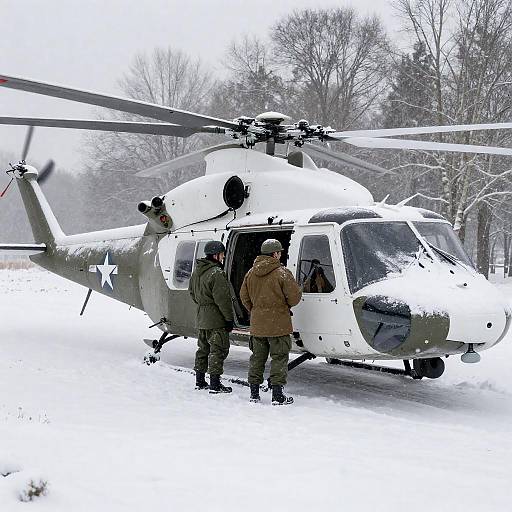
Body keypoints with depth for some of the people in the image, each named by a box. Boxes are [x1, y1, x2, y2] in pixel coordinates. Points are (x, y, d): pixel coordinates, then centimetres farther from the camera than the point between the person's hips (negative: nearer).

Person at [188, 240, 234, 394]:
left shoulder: (197, 271, 10)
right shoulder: (217, 273, -19)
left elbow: (192, 292, 21)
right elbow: (222, 299, -20)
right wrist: (229, 318, -14)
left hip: (202, 318, 9)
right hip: (216, 320, -9)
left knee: (203, 348, 18)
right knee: (218, 349, -3)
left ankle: (200, 381, 25)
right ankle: (215, 385, -2)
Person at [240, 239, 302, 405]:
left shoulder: (251, 273, 6)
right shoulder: (282, 273, -13)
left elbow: (244, 297, 12)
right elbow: (295, 297, -12)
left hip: (257, 325, 6)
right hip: (278, 325, -6)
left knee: (257, 357, 14)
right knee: (279, 357, 2)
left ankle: (254, 393, 19)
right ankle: (277, 395, 0)